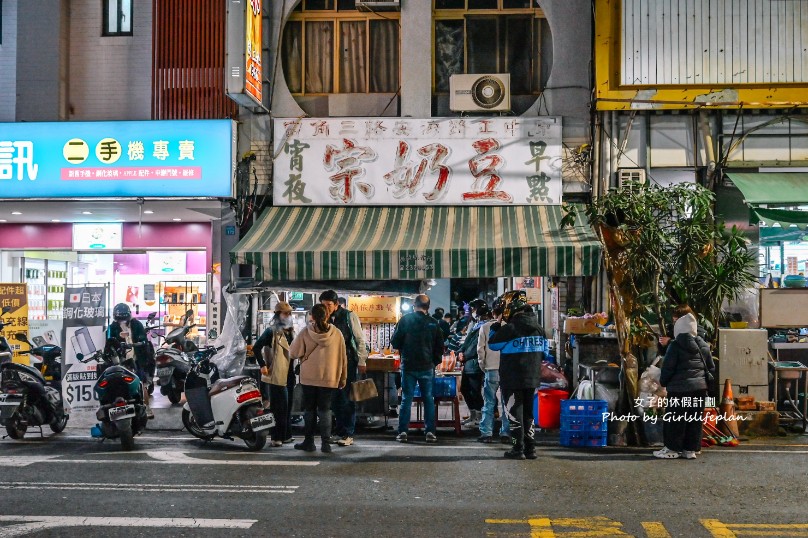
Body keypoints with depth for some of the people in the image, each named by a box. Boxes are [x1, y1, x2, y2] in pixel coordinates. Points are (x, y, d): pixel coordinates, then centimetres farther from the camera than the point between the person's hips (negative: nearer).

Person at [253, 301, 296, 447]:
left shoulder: (290, 331, 15)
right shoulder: (272, 331, -9)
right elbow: (256, 347, -14)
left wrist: (295, 369, 14)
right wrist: (263, 365, -16)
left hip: (289, 375, 8)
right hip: (276, 375, -8)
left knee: (287, 407, 13)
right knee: (278, 407, -6)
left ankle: (286, 435, 22)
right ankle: (277, 437, -1)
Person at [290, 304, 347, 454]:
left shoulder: (305, 333, -7)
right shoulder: (336, 333, -3)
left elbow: (293, 353, -2)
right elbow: (343, 357, 3)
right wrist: (343, 378, 12)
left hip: (309, 378, -1)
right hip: (330, 378, 1)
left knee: (309, 410, 11)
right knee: (325, 410, 8)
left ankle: (309, 442, 13)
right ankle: (326, 443, 2)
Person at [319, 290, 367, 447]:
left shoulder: (349, 316, -6)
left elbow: (360, 339, -3)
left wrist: (362, 361, -6)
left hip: (348, 362, -5)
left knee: (347, 398, -5)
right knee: (335, 399, 7)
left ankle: (348, 434, -1)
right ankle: (340, 431, 17)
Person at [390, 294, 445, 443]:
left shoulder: (405, 320, -4)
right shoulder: (433, 323, 0)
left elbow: (394, 342, -1)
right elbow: (440, 347, 5)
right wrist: (435, 362, 18)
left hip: (408, 366, -1)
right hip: (427, 367, 1)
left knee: (406, 399, 3)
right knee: (428, 399, 7)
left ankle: (403, 432, 0)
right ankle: (430, 432, 4)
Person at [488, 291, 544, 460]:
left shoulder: (509, 328, -18)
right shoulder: (538, 328, 4)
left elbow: (493, 344, -4)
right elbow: (543, 352, 12)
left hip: (513, 380, -6)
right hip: (532, 378, 6)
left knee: (515, 414, 2)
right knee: (528, 413, 14)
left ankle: (518, 449, 3)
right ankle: (530, 448, 15)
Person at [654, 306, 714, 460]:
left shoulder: (675, 346, -11)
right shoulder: (703, 346, 9)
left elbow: (668, 367, -11)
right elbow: (711, 367, 14)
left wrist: (663, 382, 5)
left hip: (679, 388, -6)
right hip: (700, 388, 6)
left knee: (674, 420, 3)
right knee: (695, 420, 10)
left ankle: (672, 448, 7)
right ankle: (691, 449, 12)